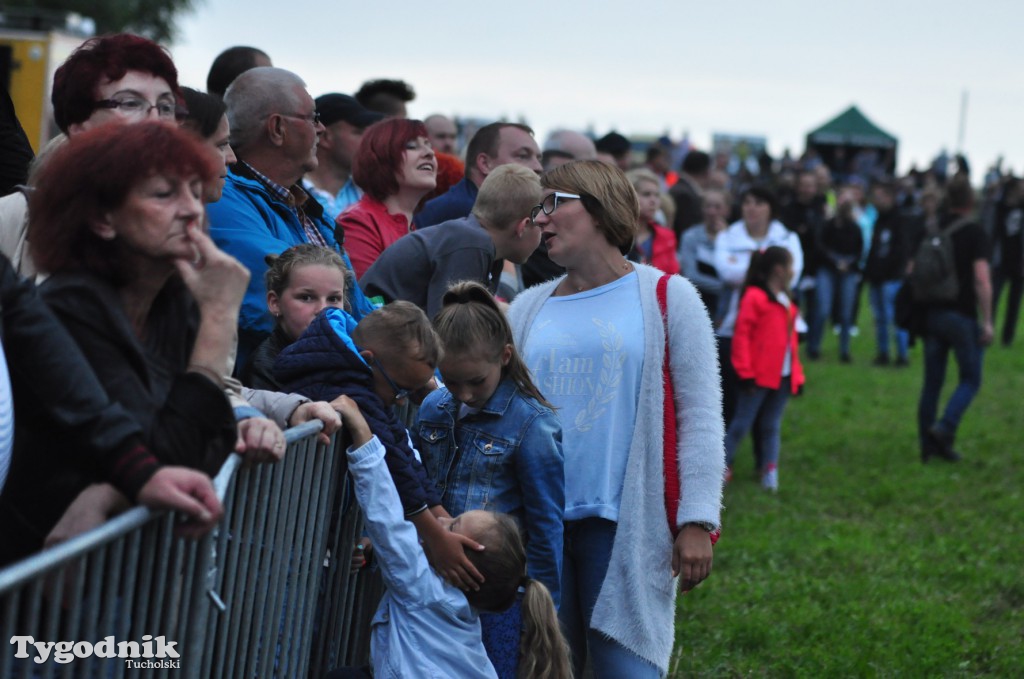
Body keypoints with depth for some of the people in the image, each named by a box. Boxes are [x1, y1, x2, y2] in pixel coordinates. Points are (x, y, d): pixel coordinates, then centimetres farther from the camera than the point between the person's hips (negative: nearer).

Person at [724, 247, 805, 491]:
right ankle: (721, 469, 8)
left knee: (772, 426, 12)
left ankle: (770, 472, 18)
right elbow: (741, 336, -14)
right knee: (742, 424, -1)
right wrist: (746, 373, -15)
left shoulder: (786, 302, 15)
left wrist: (797, 375, 13)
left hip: (782, 378, 7)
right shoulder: (755, 297, -11)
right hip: (759, 377, -7)